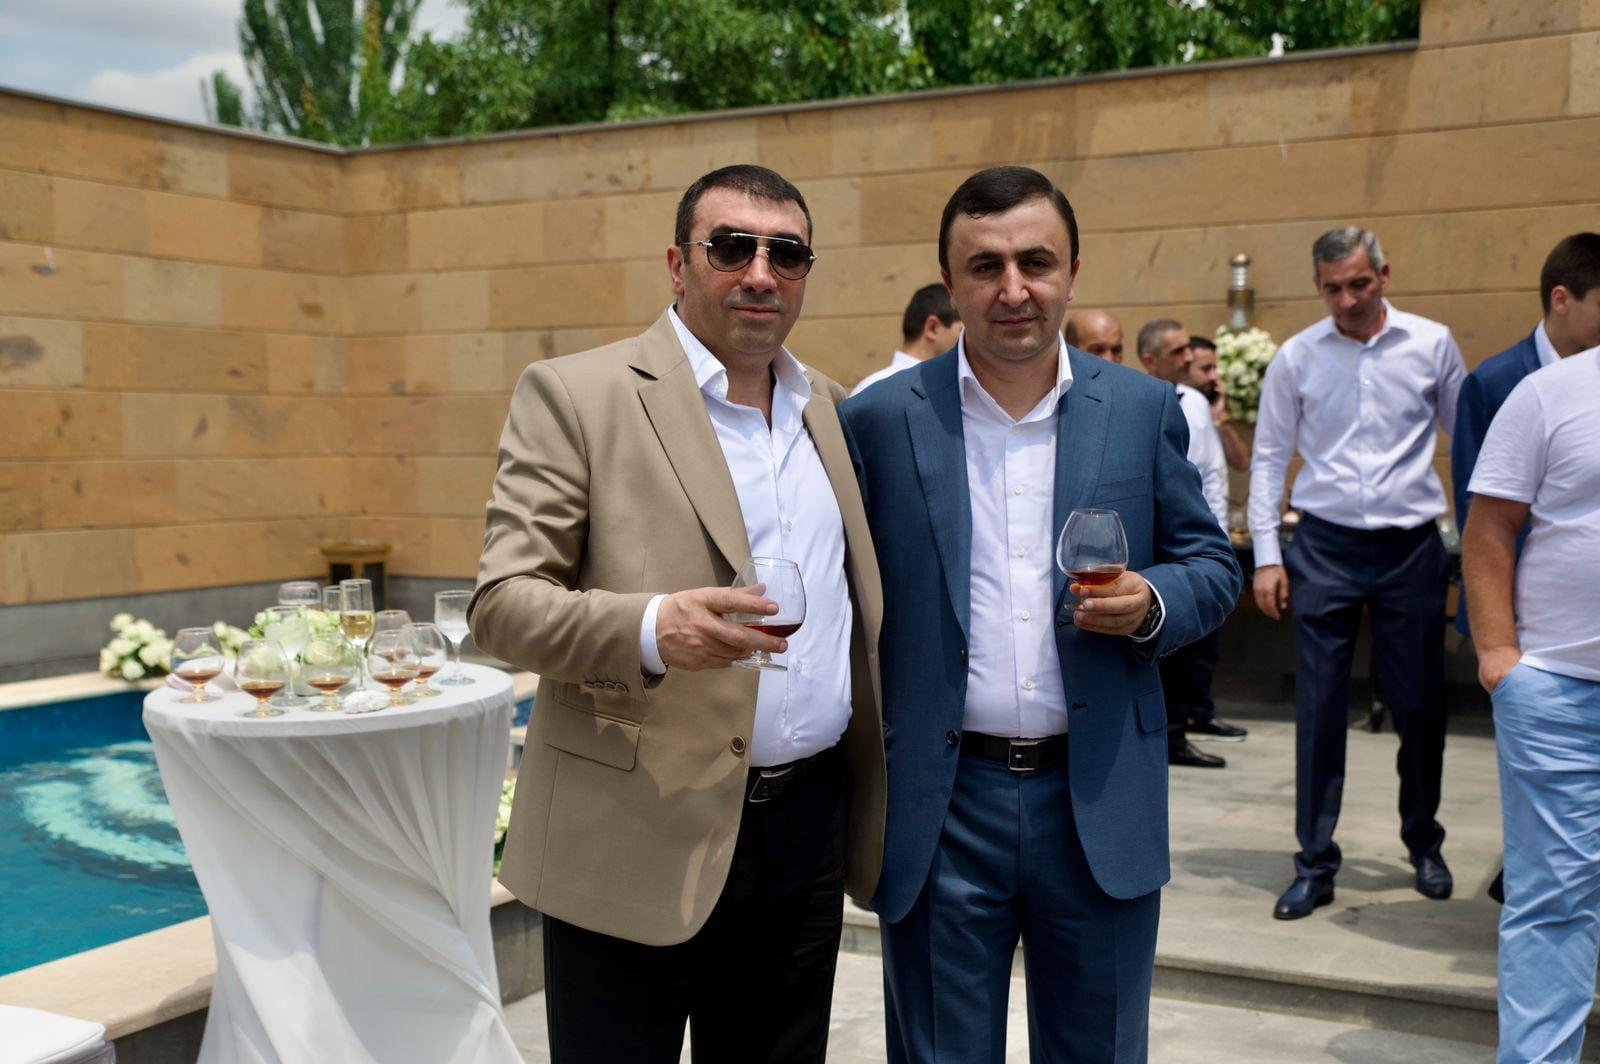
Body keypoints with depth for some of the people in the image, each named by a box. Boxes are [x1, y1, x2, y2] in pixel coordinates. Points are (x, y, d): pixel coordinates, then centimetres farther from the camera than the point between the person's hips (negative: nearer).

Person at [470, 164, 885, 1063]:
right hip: (639, 843, -5)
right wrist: (650, 628, -29)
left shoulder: (832, 410, 11)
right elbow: (502, 603, -11)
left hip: (809, 829, 5)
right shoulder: (575, 396, -6)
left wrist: (870, 811, 11)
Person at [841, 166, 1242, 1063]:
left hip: (1102, 807, 2)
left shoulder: (1144, 409, 3)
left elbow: (1214, 567, 9)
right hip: (941, 808, -1)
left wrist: (1151, 604, -14)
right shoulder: (881, 419, -1)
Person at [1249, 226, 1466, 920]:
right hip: (1325, 549, 0)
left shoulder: (1431, 345, 3)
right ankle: (1315, 864, 10)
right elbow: (1269, 458, 6)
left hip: (1412, 548, 1)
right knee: (1318, 708, 0)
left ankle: (1424, 845, 30)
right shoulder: (1296, 358, 2)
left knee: (1420, 705, 9)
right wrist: (1266, 554, -1)